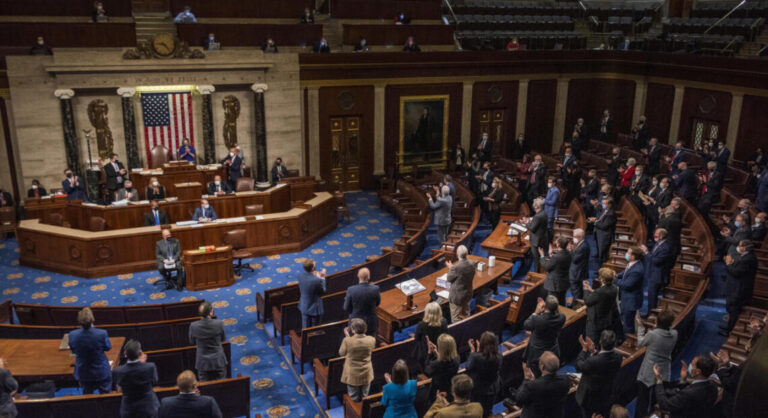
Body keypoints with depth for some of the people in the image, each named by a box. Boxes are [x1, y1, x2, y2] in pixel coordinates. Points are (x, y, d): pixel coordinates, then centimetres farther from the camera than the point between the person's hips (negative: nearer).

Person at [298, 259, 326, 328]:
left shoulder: (301, 276, -13)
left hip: (304, 307, 6)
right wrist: (322, 278, -7)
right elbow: (323, 292, -14)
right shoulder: (317, 280, -31)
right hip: (314, 308, -6)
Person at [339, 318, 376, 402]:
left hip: (352, 375, -2)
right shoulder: (372, 340, -19)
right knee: (364, 398, 24)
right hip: (366, 374, 2)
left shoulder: (347, 341, -27)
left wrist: (347, 336, -5)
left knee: (354, 399, 19)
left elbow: (341, 353, -8)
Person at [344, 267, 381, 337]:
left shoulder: (351, 290, -21)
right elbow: (377, 303, 0)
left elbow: (347, 308, -9)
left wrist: (346, 300, 10)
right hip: (371, 323, 0)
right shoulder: (375, 289, -20)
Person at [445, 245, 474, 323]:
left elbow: (449, 279, -13)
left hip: (457, 296, -6)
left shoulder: (456, 268, -30)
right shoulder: (472, 264, -10)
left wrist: (450, 267, 3)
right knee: (466, 315, 24)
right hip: (468, 294, 6)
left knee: (456, 318, 10)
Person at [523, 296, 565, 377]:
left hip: (536, 354, -4)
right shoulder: (561, 318, -21)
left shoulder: (537, 319, -33)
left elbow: (525, 326, -12)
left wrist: (536, 313, -10)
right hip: (553, 353, 4)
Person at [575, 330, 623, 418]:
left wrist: (584, 349, -10)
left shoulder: (593, 361, -39)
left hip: (590, 399, -5)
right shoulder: (618, 357, -21)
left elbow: (579, 366, -19)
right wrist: (593, 351, -5)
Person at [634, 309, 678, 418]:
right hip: (664, 376, 4)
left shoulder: (652, 334, -26)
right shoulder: (674, 334, -13)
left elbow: (640, 344, -7)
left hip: (648, 375, -4)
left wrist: (640, 327, 3)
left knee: (642, 404, 13)